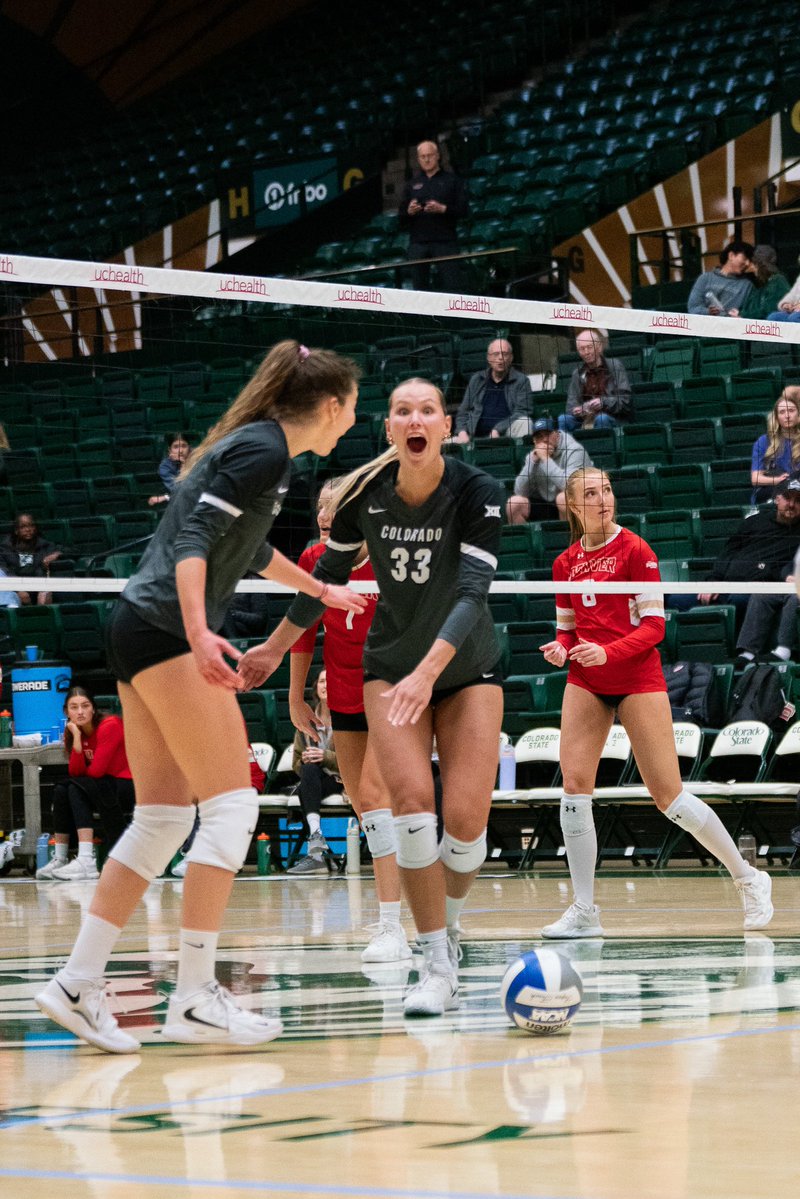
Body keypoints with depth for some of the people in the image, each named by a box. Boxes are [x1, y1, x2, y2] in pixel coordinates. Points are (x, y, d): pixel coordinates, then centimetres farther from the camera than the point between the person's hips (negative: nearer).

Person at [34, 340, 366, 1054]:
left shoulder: (256, 445, 20)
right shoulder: (264, 450, -10)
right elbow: (195, 537, -21)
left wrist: (321, 590, 52)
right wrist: (199, 633, -34)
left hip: (144, 632, 10)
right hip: (167, 629, -10)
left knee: (164, 818, 8)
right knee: (232, 806, -9)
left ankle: (78, 984, 6)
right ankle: (195, 998, -10)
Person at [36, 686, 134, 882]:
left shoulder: (110, 726, -17)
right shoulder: (73, 731, 5)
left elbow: (97, 770, -19)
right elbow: (75, 772, -6)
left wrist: (81, 774, 2)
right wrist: (77, 737, -15)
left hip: (129, 787, -8)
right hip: (104, 790, 8)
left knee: (76, 788, -24)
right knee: (60, 790, -8)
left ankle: (86, 862, -36)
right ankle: (59, 860, -10)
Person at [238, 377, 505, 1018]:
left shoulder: (478, 491, -19)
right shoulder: (363, 492, -12)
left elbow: (473, 591, -29)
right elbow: (328, 575, 5)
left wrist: (428, 671, -42)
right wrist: (276, 648, 14)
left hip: (468, 667, -1)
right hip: (391, 666, 1)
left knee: (466, 817, -12)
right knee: (412, 803, -19)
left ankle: (450, 923, 19)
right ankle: (439, 966, -14)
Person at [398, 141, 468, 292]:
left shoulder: (452, 181, 9)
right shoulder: (412, 184, 16)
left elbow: (463, 209, 1)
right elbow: (401, 216, 13)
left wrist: (443, 209, -15)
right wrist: (409, 211, -10)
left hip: (445, 241, -3)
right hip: (418, 242, 3)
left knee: (452, 286, -8)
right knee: (419, 287, 2)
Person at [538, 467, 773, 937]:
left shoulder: (635, 550, -5)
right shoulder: (565, 564, 10)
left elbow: (654, 625, -8)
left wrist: (608, 651, -23)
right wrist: (560, 648, -5)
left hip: (638, 681, -5)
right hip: (585, 683, 5)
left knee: (670, 796, -5)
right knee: (574, 785, -10)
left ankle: (748, 878, 13)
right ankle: (584, 911, -4)